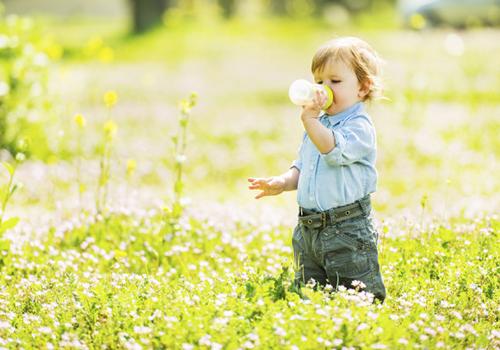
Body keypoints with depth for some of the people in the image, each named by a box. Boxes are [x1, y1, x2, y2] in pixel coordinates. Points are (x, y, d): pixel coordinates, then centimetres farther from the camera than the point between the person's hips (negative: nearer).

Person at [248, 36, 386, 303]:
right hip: (308, 229, 8)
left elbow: (336, 150, -30)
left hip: (346, 230, -8)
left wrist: (310, 120, -37)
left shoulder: (359, 126, -11)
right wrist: (282, 182, 2)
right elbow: (302, 166, 21)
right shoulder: (319, 125, 15)